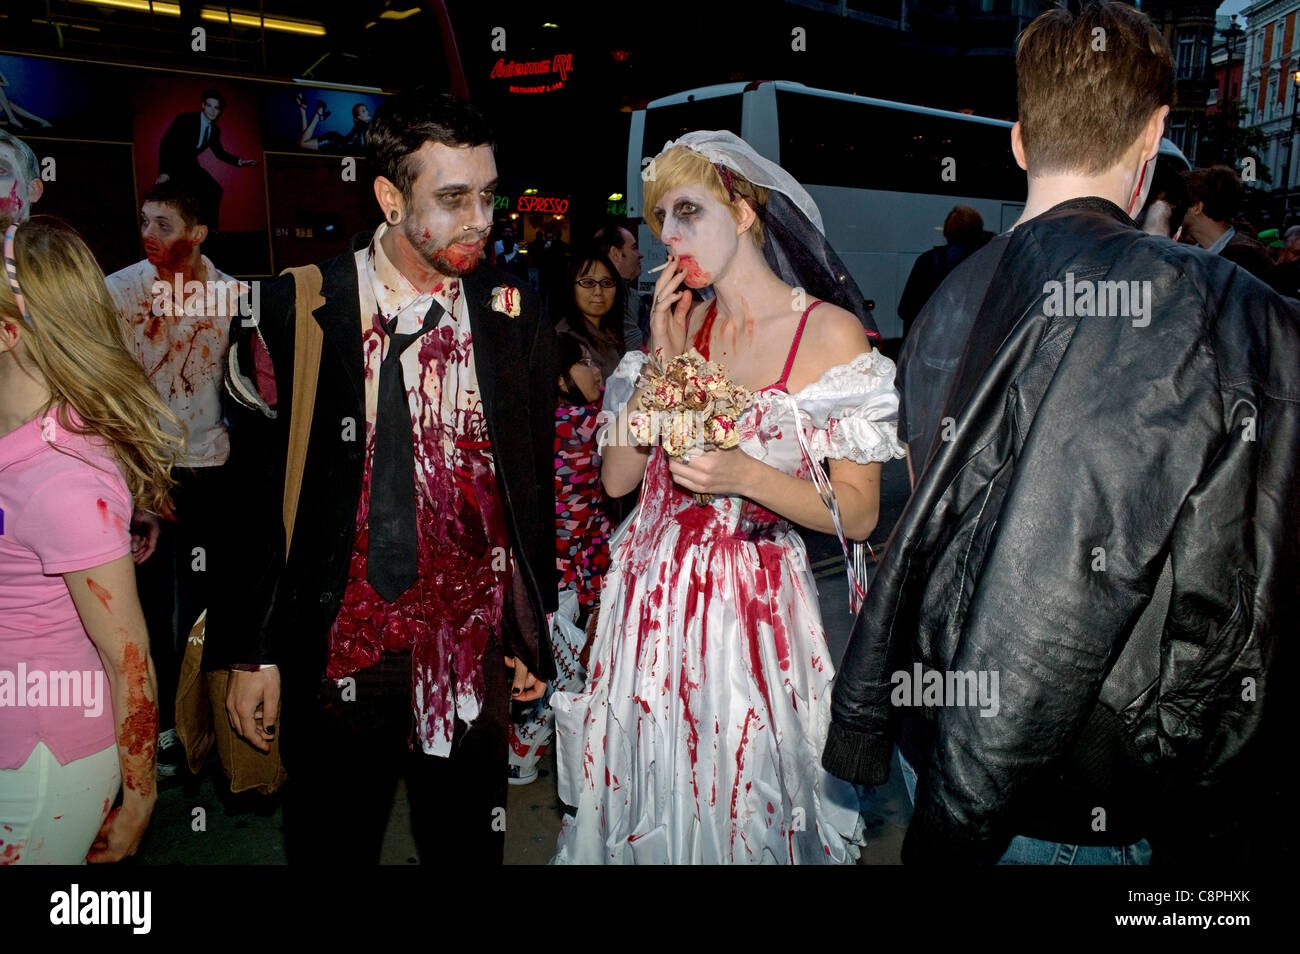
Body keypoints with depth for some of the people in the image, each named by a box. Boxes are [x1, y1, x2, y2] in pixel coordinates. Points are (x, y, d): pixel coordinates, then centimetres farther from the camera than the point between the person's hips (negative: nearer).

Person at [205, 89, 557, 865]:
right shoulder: (293, 313, -8)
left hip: (474, 650, 2)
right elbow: (252, 496, -3)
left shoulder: (514, 316, -2)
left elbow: (536, 485, 4)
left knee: (469, 843, 17)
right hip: (335, 649, -1)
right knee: (332, 844, 17)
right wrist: (254, 652, -2)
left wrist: (536, 634, 7)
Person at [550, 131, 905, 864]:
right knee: (646, 803, 15)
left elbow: (860, 512, -9)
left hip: (752, 606, -4)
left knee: (742, 799, 9)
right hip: (650, 596, 4)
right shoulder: (679, 322, 7)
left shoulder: (831, 332, -8)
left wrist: (747, 475, -22)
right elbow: (618, 478, 3)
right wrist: (664, 358, -6)